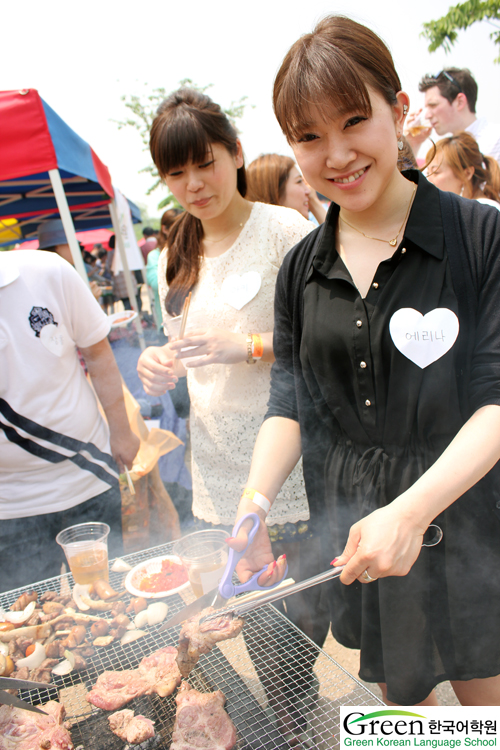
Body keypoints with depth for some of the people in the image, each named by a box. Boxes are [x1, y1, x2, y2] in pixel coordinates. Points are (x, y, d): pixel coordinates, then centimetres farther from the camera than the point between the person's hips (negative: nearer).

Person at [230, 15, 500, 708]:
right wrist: (254, 506, -13)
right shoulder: (301, 268, 3)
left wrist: (414, 508, -28)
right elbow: (290, 404, 3)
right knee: (399, 692, 23)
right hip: (354, 530, 4)